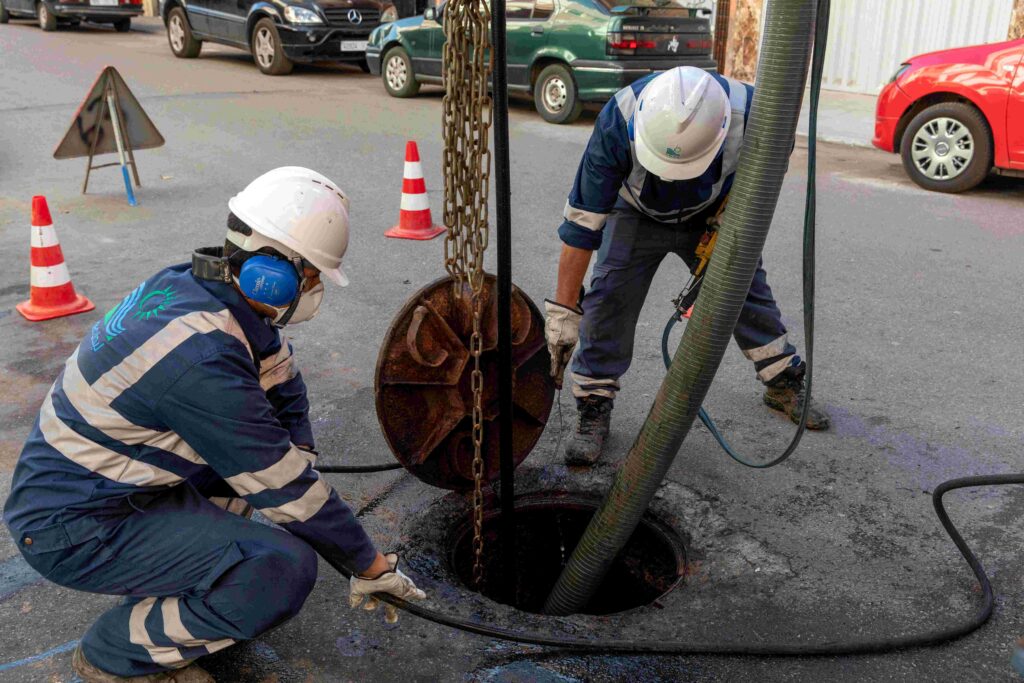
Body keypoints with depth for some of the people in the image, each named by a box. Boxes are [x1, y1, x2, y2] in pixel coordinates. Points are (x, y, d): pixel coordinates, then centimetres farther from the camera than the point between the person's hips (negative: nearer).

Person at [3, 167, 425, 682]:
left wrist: (304, 489, 5)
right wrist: (371, 567, -12)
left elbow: (284, 388, 8)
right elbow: (283, 487, -24)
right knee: (287, 568, -22)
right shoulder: (202, 356, -31)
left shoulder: (198, 285, -4)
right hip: (75, 530, -9)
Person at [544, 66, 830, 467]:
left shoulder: (749, 112, -36)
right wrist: (563, 309, -32)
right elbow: (583, 220, -34)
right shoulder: (618, 122, -39)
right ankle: (593, 410, -2)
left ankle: (784, 385, 30)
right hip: (637, 216, -1)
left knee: (746, 288, 7)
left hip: (713, 218, 2)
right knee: (609, 300, -16)